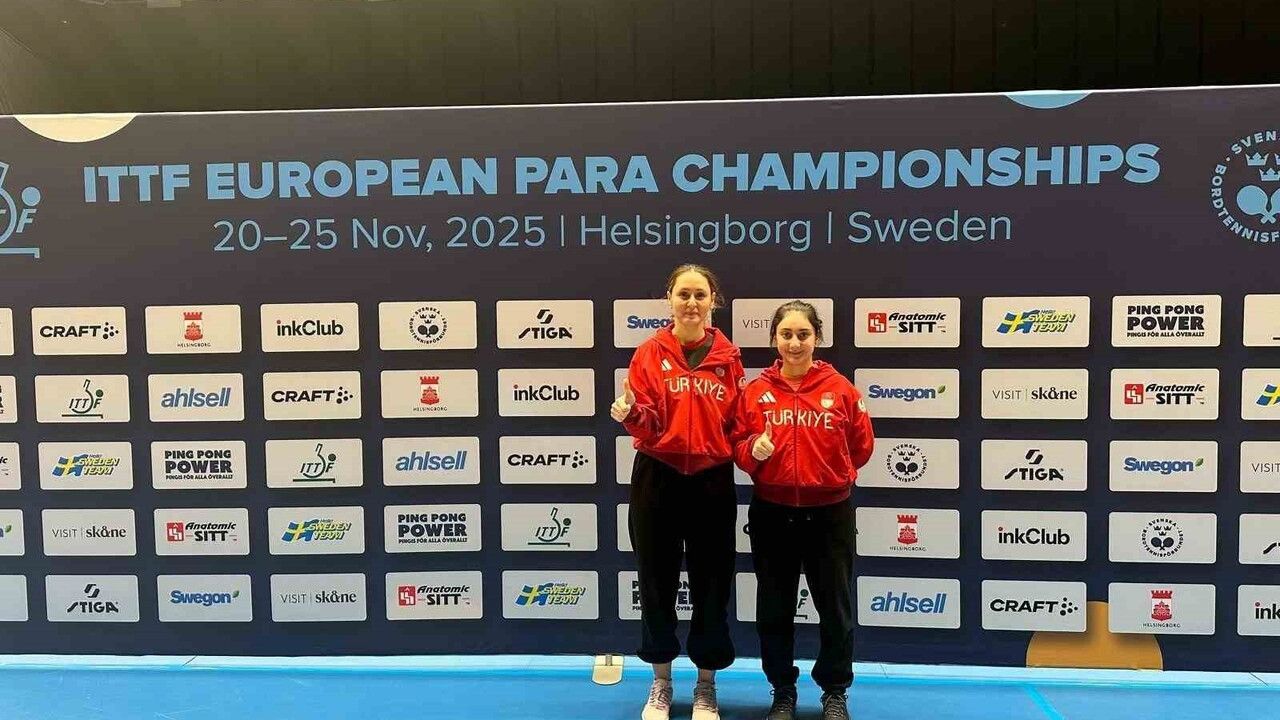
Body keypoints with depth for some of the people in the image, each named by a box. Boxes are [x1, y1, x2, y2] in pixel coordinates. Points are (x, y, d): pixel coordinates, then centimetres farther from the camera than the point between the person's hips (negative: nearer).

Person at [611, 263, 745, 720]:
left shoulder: (728, 357, 4)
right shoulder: (649, 353, -1)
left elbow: (735, 421, 10)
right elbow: (646, 425, -7)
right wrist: (630, 414, -27)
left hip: (713, 480, 1)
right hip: (658, 478, -1)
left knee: (711, 583, 8)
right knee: (658, 580, 8)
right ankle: (661, 682, 28)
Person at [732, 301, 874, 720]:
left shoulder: (841, 389, -4)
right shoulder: (755, 391, -2)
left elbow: (861, 446, 7)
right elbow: (738, 446, 3)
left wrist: (829, 475, 10)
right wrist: (754, 450, -17)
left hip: (829, 513, -1)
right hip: (771, 514, 1)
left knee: (835, 608, 11)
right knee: (774, 610, 12)